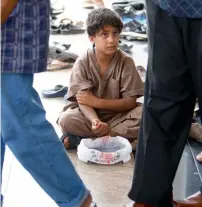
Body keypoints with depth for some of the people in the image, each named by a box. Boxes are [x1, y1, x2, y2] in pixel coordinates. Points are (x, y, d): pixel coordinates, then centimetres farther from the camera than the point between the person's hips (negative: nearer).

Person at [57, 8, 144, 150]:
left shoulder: (126, 61, -11)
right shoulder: (82, 63, -12)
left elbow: (130, 101, -13)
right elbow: (83, 100, -18)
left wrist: (97, 102, -21)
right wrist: (94, 121, -39)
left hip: (118, 116, 2)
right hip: (90, 116, -1)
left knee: (143, 114, -29)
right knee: (66, 120, -30)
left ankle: (82, 139, -26)